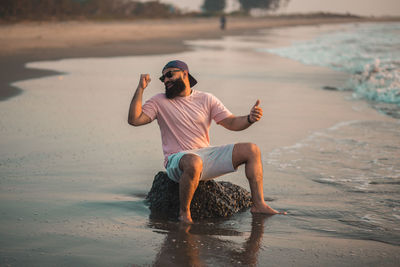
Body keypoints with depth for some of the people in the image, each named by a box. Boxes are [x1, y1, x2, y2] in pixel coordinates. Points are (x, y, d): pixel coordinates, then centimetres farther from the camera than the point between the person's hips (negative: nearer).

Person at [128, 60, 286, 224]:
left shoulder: (206, 99, 11)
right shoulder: (159, 102, 5)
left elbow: (231, 122, 7)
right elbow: (134, 120, -8)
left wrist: (250, 119, -14)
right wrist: (140, 89, -12)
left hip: (207, 154, 4)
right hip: (178, 159, -4)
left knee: (251, 150, -7)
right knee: (194, 163, -41)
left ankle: (258, 204, -8)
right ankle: (184, 212, -24)